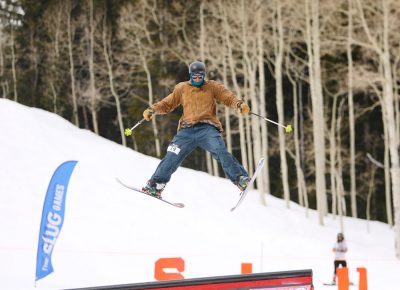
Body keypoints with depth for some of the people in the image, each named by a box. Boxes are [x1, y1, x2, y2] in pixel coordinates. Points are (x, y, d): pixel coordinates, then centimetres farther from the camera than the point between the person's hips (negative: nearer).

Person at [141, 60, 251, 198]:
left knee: (220, 151, -25)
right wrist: (152, 110, 6)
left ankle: (240, 179, -28)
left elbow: (229, 98, 2)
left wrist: (239, 104, -18)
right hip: (187, 130, 2)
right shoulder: (182, 88, 19)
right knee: (172, 157, -8)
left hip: (207, 128, -2)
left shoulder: (213, 87, 13)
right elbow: (167, 104, 22)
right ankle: (155, 184, 4)